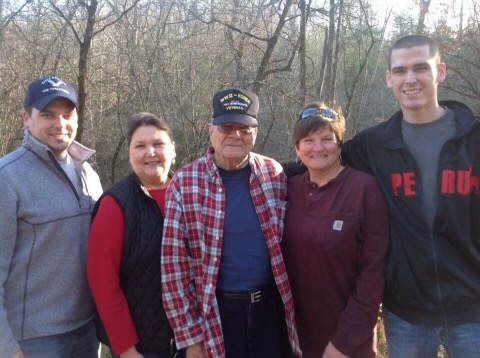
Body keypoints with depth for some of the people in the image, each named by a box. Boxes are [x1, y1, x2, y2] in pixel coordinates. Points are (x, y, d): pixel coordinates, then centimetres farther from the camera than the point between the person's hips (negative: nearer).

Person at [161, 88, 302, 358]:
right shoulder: (184, 184, -9)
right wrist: (191, 336, -7)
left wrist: (291, 302, 6)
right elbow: (174, 263, -7)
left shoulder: (275, 175, -2)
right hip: (215, 314, -2)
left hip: (270, 308, 2)